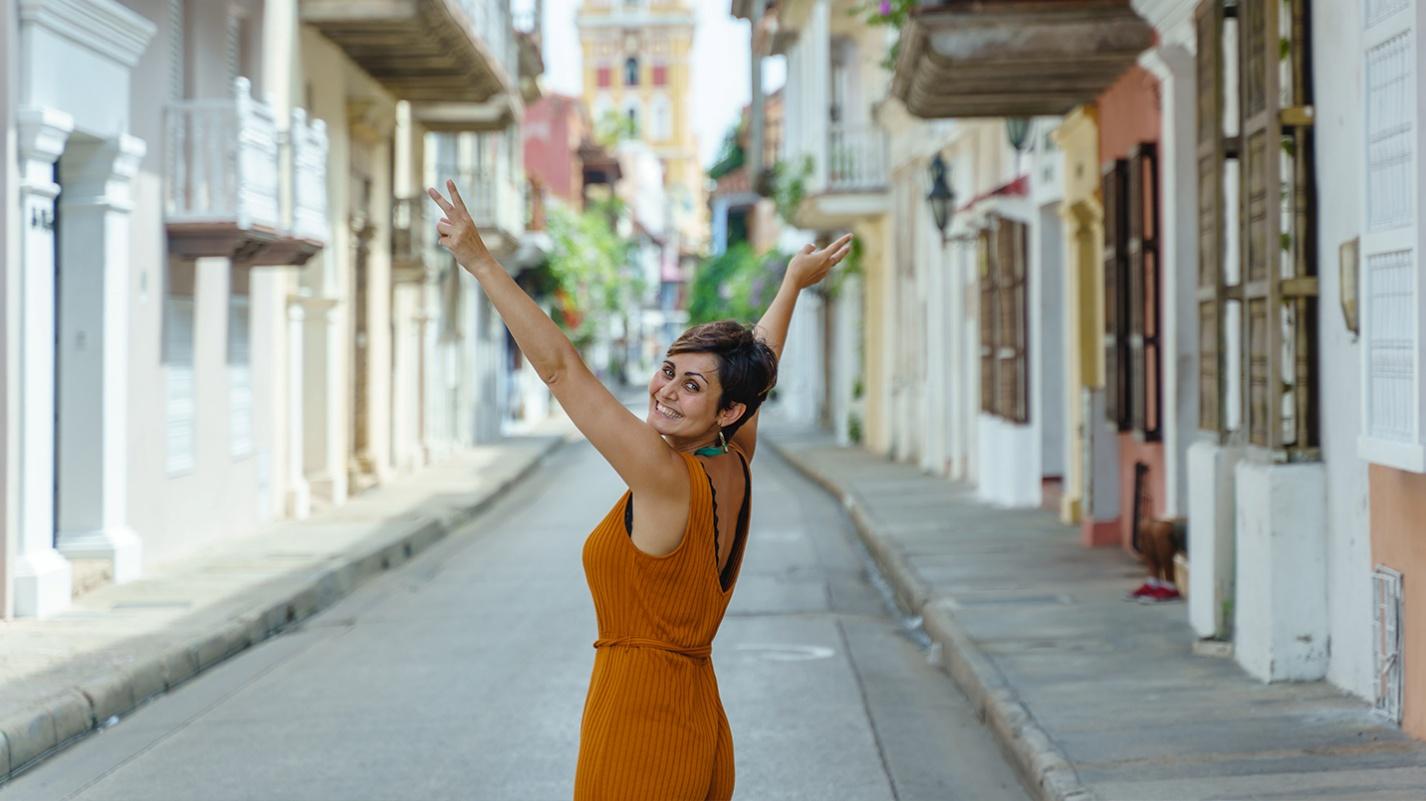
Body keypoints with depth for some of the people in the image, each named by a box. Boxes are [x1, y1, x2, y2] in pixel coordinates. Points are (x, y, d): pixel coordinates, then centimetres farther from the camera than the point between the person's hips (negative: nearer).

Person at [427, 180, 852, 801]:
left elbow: (561, 369, -20)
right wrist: (794, 284, 40)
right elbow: (754, 364, 23)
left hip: (638, 731, -9)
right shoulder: (733, 466, 4)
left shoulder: (669, 479, -17)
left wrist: (480, 263, -21)